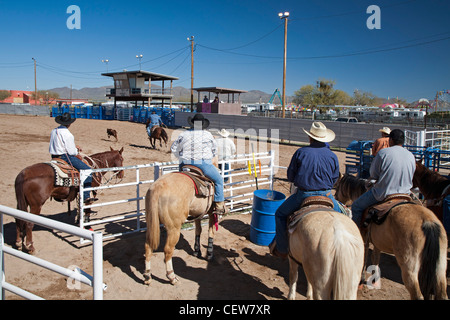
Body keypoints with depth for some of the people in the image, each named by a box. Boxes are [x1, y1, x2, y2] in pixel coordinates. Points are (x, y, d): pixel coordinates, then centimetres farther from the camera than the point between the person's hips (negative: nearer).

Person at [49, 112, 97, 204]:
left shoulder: (54, 131, 10)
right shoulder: (67, 134, -18)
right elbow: (72, 152, -17)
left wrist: (74, 147, 18)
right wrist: (76, 151, 6)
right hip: (65, 157, -10)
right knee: (87, 170, -8)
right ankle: (86, 197, -12)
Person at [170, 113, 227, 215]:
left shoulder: (184, 135, 3)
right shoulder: (208, 135, -1)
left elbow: (174, 148, 12)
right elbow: (215, 150, 12)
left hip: (185, 165, 3)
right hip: (204, 164, -3)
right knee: (219, 180, 14)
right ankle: (219, 206, 9)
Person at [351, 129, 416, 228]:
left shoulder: (383, 152, -14)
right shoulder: (411, 156, 3)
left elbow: (373, 175, -8)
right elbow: (412, 177, 14)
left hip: (383, 194, -6)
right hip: (405, 193, 6)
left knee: (356, 206, 10)